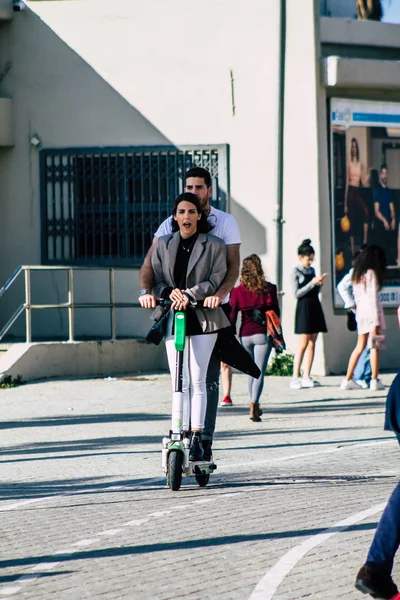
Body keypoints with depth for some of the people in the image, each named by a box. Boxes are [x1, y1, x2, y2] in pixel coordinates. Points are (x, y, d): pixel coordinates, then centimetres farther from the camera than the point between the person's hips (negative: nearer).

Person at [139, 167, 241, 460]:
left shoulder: (225, 222, 3)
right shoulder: (170, 225, 7)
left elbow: (233, 265, -8)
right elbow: (150, 262, -2)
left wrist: (219, 294, -28)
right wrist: (145, 290, -23)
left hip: (213, 308, -2)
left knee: (209, 377, -3)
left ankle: (205, 440, -2)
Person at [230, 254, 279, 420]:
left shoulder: (237, 292, -1)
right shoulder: (269, 289, -3)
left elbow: (232, 316, -1)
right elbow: (276, 312, 2)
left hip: (245, 335, 2)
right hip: (262, 334, -2)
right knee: (260, 372, -5)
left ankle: (255, 405, 23)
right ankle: (254, 405, -20)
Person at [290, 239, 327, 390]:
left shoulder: (312, 270, 14)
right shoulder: (296, 272, -5)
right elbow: (296, 293, -11)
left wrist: (320, 284, 0)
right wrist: (313, 283, -15)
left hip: (315, 307, 7)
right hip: (304, 308, -7)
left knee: (312, 343, 4)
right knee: (303, 344, -10)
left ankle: (306, 377, 6)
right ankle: (295, 377, -8)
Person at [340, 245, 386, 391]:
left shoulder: (357, 274, 13)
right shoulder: (371, 273, -10)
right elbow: (373, 297, -13)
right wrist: (376, 322, -14)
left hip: (360, 312, 7)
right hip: (371, 311, -7)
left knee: (360, 346, 12)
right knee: (374, 346, -3)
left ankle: (348, 380, 9)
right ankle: (375, 381, -5)